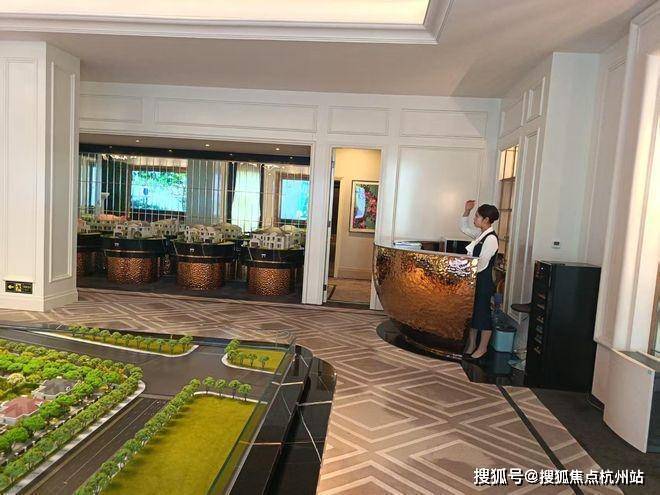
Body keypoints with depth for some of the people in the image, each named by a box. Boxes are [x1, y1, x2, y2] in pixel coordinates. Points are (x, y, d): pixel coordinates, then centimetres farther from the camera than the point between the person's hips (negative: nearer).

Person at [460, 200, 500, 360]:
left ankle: (482, 348, 19)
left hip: (483, 281, -9)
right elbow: (464, 227, 22)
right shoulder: (480, 233, 7)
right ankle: (471, 344, 28)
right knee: (472, 311, 15)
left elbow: (481, 264, -20)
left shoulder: (491, 238, -18)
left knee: (482, 312, 4)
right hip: (474, 280, 9)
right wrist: (467, 210, 9)